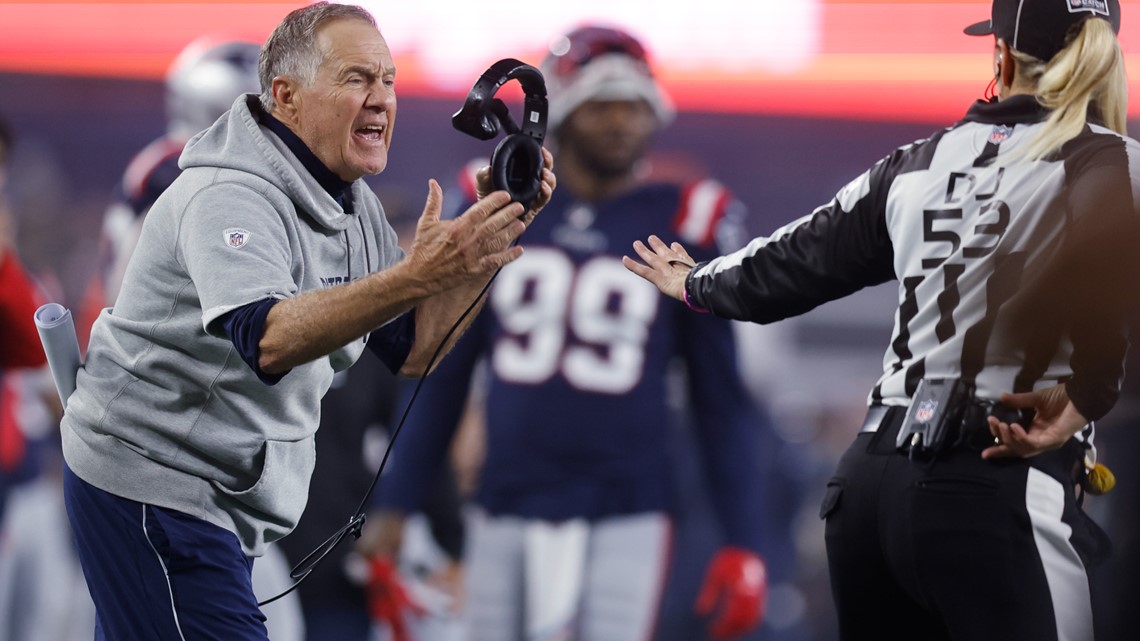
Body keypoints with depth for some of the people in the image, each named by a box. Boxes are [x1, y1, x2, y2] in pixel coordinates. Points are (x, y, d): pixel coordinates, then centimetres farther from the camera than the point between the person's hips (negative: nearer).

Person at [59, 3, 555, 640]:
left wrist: (494, 234, -6)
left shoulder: (355, 205, 9)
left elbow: (414, 350, 6)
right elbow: (269, 339, -38)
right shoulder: (230, 195, -21)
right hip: (149, 485, -9)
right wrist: (417, 276, -48)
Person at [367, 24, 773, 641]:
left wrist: (743, 542, -2)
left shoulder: (680, 225, -1)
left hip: (624, 518, -2)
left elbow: (721, 399, 3)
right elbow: (444, 376, 12)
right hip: (505, 514, 2)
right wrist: (393, 508, 9)